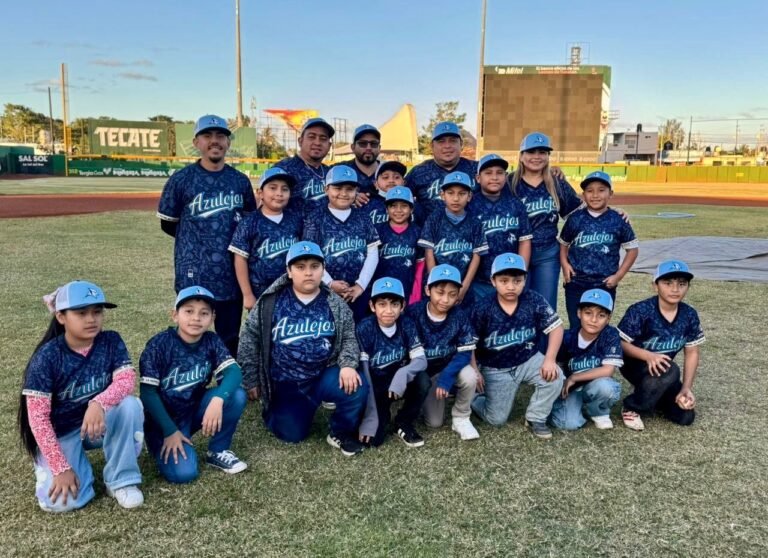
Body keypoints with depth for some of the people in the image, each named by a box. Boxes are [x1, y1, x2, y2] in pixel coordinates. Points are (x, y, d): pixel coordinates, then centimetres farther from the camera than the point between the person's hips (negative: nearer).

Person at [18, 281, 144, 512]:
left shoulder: (111, 342, -10)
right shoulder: (47, 356, -18)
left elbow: (127, 379, -23)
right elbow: (38, 417, -18)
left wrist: (99, 403, -45)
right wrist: (61, 468, -22)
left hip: (100, 421, 2)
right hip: (61, 432, -2)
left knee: (131, 404, -30)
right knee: (60, 501, -23)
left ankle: (121, 480, -12)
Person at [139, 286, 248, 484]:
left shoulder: (211, 341, -7)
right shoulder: (159, 345, -18)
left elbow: (233, 371, -20)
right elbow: (148, 393, -18)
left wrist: (218, 399, -39)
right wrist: (170, 431, -20)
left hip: (195, 410, 4)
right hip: (164, 418, -4)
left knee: (236, 395, -22)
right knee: (183, 473, -25)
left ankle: (217, 452, -2)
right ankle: (163, 446, 9)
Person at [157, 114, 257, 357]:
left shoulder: (240, 181, 8)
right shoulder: (181, 179, -2)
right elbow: (168, 224, 6)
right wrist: (198, 240, 10)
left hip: (232, 275, 3)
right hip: (194, 275, -3)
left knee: (230, 341, 13)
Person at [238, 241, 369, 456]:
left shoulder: (336, 304, -2)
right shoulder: (271, 302, -6)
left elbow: (349, 338, 3)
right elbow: (249, 337, 1)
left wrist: (348, 365, -18)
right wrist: (250, 379, 3)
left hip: (325, 376, 0)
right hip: (285, 384, 0)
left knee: (356, 388, -27)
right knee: (292, 434, -6)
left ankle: (341, 433, 2)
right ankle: (275, 409, 30)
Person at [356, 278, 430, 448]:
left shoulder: (407, 325, -12)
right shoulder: (364, 328, -21)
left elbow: (421, 360, -15)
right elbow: (362, 373, -23)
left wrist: (403, 374, -38)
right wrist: (369, 416, -28)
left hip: (398, 384, 3)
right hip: (375, 386, -2)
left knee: (423, 380, -29)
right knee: (373, 439, -20)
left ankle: (403, 423, -3)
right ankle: (383, 414, 15)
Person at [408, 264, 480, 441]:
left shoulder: (459, 316, -15)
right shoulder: (413, 313, -19)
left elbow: (465, 353, -17)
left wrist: (447, 376, -31)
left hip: (449, 368, 1)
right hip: (424, 371, -1)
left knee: (469, 376, -33)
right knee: (434, 422, -8)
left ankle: (461, 418, -7)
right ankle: (428, 397, 26)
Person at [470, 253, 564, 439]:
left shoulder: (533, 300, -13)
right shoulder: (482, 308, -16)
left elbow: (556, 327, -10)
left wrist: (550, 359, -21)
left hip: (528, 360, 2)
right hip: (495, 369, -2)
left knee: (555, 377, -26)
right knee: (497, 419, -4)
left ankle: (535, 418, -1)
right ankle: (474, 396, 29)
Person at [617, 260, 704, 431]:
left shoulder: (689, 315, -7)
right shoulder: (640, 311, -23)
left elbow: (692, 353, -1)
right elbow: (621, 343, -19)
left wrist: (686, 388, -10)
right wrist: (649, 356, -36)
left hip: (663, 368, 5)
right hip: (635, 364, -5)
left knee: (686, 416, -8)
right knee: (670, 371, -36)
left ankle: (654, 394, 22)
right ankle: (631, 407, -14)